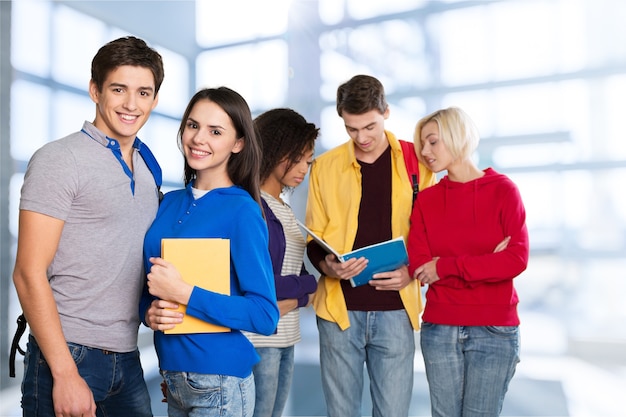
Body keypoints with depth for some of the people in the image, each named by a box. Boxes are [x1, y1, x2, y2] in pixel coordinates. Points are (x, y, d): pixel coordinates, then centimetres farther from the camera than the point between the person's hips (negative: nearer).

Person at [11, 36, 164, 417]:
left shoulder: (149, 168, 10)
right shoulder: (59, 159, -9)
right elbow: (29, 274, -14)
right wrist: (65, 375, -16)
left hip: (128, 359, 6)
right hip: (69, 356, -6)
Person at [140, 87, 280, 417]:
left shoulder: (242, 211, -15)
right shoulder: (169, 203, 3)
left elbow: (265, 316, -19)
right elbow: (149, 282, 12)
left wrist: (182, 293, -22)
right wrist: (149, 312, -9)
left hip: (220, 383, -5)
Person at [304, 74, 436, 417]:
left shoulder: (417, 161, 2)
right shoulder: (325, 165, 4)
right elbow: (313, 239, 7)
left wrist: (412, 270, -12)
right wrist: (327, 265, -13)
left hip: (395, 309, -1)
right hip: (340, 307, 1)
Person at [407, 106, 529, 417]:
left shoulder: (503, 189, -2)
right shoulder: (426, 199, 4)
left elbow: (517, 259, -12)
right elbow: (418, 266, -5)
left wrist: (447, 267, -13)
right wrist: (485, 263, -12)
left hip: (495, 330, -2)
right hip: (438, 329, 2)